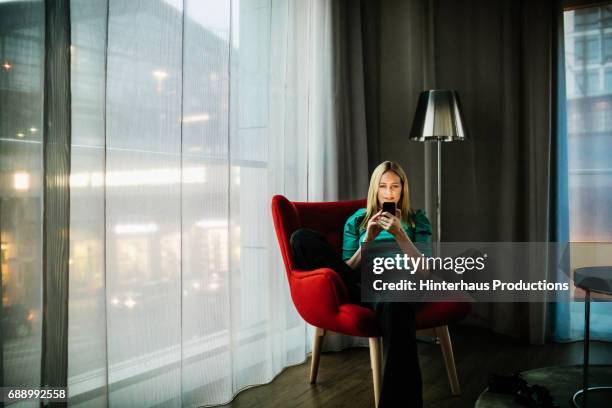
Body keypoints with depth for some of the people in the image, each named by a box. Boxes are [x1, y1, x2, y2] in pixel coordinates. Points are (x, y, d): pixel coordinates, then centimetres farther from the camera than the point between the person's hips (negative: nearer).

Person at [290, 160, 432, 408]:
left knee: (393, 303, -45)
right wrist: (367, 240, -4)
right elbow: (347, 269, 12)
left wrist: (399, 234, -9)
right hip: (364, 287, 2)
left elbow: (423, 270, 4)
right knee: (302, 239, -15)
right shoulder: (357, 220, 20)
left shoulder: (417, 220, 18)